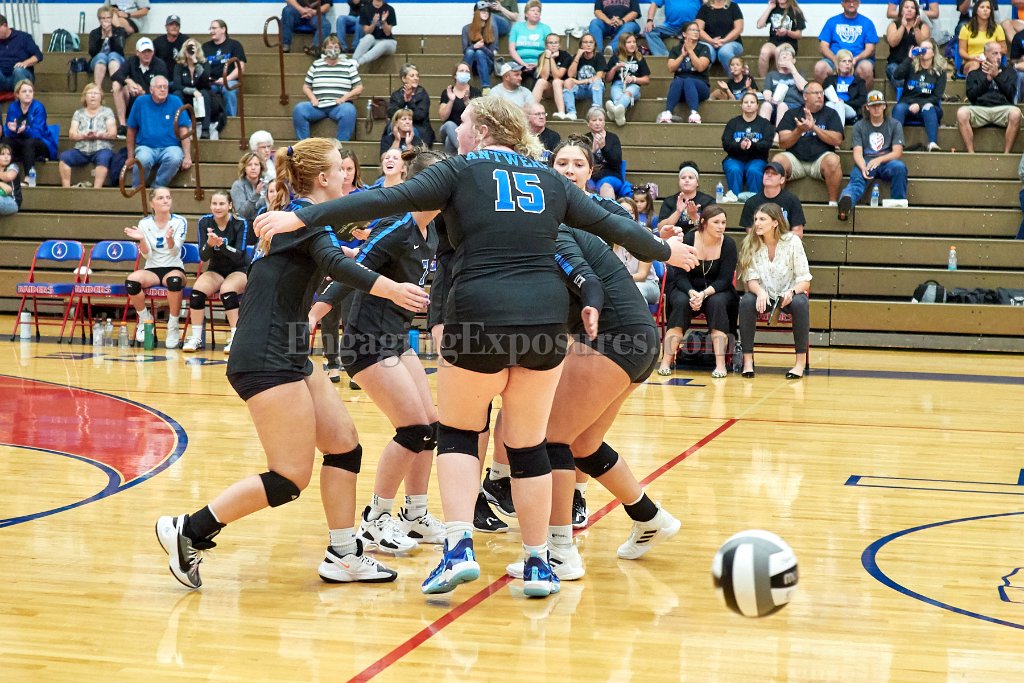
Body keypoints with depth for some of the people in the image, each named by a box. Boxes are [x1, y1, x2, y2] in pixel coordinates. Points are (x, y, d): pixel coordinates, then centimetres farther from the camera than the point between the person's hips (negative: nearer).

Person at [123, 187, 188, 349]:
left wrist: (170, 239, -38)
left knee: (174, 280, -39)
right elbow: (147, 255, -4)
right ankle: (144, 318, -3)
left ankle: (173, 326, -21)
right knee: (131, 280, -31)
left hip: (174, 268, -2)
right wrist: (141, 239, -23)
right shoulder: (144, 223, 0)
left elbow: (175, 251, -16)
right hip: (152, 269, 2)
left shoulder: (179, 222, -4)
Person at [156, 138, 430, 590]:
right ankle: (188, 531, -4)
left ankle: (342, 556, 13)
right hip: (265, 361, -10)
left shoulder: (296, 217, 16)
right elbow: (331, 261, -33)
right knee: (291, 477, -9)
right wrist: (386, 288, -47)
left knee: (344, 445, 9)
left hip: (287, 358, 10)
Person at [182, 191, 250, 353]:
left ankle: (236, 338, -29)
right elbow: (203, 256, -9)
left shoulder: (240, 223, -13)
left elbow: (238, 255, -20)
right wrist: (209, 244, -32)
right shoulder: (205, 222, -6)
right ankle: (196, 338, -18)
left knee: (227, 290, -35)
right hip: (215, 270, 3)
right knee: (197, 290, -27)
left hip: (239, 270, -3)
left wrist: (221, 244, -39)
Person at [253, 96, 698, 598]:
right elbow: (610, 224, 24)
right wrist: (665, 251, 41)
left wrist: (302, 218, -6)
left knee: (457, 433, 15)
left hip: (480, 317, -3)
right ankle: (538, 564, 19)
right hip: (546, 317, 3)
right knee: (528, 444, 15)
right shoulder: (549, 180, 16)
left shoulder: (462, 170, 5)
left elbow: (386, 201, -5)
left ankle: (458, 548, 0)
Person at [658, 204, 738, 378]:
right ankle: (666, 362, -34)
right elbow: (681, 276, -11)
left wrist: (704, 294, -29)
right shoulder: (688, 240, -11)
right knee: (681, 302, -32)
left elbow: (724, 279, -12)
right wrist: (692, 293, -31)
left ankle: (720, 364, -35)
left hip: (716, 291, 0)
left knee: (717, 303, -33)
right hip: (686, 289, 0)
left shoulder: (728, 244, -8)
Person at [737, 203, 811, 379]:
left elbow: (805, 280, -9)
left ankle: (801, 361, -27)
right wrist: (760, 292, -31)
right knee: (746, 302, -31)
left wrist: (792, 291, -31)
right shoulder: (751, 243, -4)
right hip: (763, 295, 1)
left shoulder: (792, 242, -10)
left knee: (800, 303, -34)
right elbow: (751, 278, -8)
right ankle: (747, 359, -26)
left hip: (788, 295, -1)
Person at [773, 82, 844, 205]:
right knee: (777, 160, -30)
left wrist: (814, 127, -12)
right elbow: (783, 143, 2)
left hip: (820, 158, -1)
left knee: (832, 161, -34)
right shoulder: (791, 114, 12)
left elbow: (837, 140, -4)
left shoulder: (830, 114, 11)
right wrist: (799, 131, -16)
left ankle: (833, 203, -23)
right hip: (795, 157, 1)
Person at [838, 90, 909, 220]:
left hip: (887, 162, 1)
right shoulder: (859, 126, 14)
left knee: (899, 166, -35)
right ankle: (847, 200, -69)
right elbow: (857, 153, 1)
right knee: (856, 178, -35)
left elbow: (897, 152, 1)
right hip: (865, 163, -1)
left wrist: (879, 160, -20)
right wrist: (863, 168, -23)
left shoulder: (895, 125, 13)